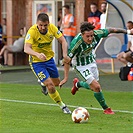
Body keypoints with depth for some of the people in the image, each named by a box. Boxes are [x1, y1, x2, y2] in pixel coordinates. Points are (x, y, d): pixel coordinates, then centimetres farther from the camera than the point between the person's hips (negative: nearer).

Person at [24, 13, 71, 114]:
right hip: (36, 62, -5)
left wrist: (65, 54, -30)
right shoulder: (32, 31, -28)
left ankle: (43, 82, 51)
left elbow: (63, 41, -12)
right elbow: (26, 49, -38)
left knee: (57, 83, 17)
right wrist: (37, 54, -57)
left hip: (49, 58, 5)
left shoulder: (52, 28, -14)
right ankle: (62, 106, 6)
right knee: (50, 85, -14)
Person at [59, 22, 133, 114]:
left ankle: (77, 84, 48)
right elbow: (67, 60, -25)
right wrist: (66, 77, -22)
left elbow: (110, 30, -7)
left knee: (93, 87, 18)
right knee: (97, 87, -12)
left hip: (92, 62, 6)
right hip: (81, 66, -6)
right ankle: (106, 109, 9)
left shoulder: (96, 34, -24)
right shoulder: (76, 43, -35)